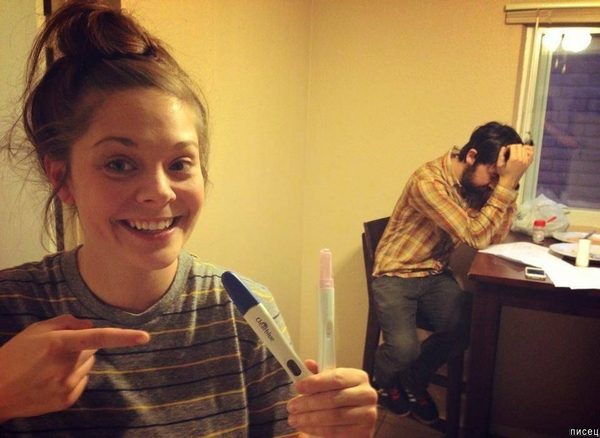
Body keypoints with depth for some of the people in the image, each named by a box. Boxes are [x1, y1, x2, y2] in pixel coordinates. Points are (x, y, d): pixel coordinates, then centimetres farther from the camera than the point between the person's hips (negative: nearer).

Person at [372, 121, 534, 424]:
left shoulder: (477, 181, -1)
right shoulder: (428, 180, -25)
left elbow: (495, 237, -9)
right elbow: (476, 237, -29)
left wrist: (510, 181, -16)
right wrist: (507, 182, -29)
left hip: (435, 274, 7)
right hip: (396, 275, -6)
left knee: (466, 329, -15)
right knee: (405, 349, -24)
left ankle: (413, 381, 15)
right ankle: (384, 380, 15)